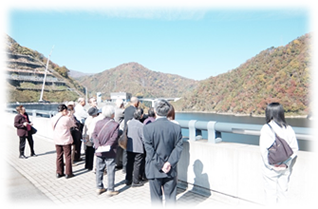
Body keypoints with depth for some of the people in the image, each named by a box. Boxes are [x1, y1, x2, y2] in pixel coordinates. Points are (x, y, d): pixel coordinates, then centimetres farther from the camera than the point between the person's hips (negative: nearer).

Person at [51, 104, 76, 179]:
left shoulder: (53, 119, 0)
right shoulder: (67, 119, -16)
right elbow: (73, 124, 0)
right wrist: (69, 116, 7)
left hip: (57, 140, 5)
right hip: (66, 140, -5)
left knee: (59, 156, 15)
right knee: (68, 156, 5)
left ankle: (59, 173, 22)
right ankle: (68, 173, 12)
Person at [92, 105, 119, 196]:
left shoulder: (98, 123, 1)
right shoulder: (115, 124, -12)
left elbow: (94, 135, -5)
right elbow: (113, 138, -17)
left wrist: (98, 146, -11)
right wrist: (106, 146, -11)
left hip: (99, 151, 4)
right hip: (110, 152, -4)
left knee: (99, 170, 15)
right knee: (110, 171, 5)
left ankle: (99, 188, 26)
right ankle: (110, 190, 12)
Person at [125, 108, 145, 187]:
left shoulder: (128, 123, -4)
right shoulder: (141, 125, -19)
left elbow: (125, 133, 7)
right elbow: (143, 138, -14)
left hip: (129, 147, 5)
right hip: (138, 148, -5)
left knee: (129, 164, 17)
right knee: (137, 165, 8)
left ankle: (128, 180, 29)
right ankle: (135, 182, 17)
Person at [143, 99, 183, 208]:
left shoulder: (148, 128, -13)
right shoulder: (176, 127, -6)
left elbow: (150, 151, -14)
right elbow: (178, 148, -7)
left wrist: (160, 165, -10)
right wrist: (170, 163, -9)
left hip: (154, 170, -2)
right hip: (171, 170, 2)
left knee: (156, 198, 14)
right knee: (171, 197, 16)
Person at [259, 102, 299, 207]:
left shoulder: (266, 128, -15)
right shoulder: (288, 129, -1)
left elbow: (264, 149, -18)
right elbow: (294, 148, 0)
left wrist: (270, 165, -9)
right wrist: (286, 163, 1)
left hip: (271, 168, -4)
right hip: (285, 168, 5)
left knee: (271, 193, 9)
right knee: (283, 192, 19)